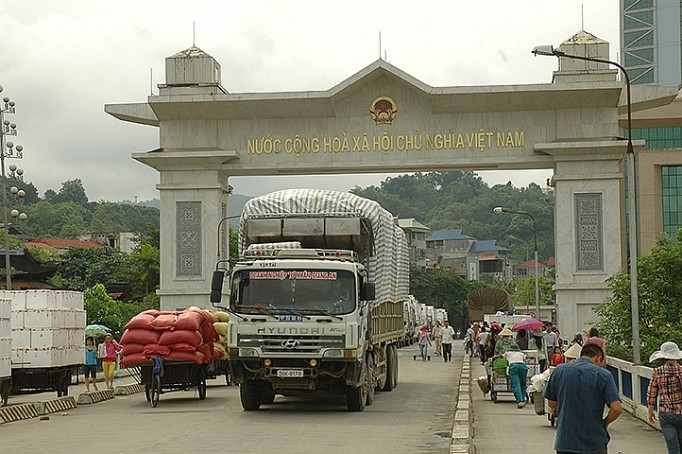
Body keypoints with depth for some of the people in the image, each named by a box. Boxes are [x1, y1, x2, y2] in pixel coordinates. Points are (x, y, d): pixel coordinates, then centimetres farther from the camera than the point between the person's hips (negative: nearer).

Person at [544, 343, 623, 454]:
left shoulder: (559, 371, 1)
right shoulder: (603, 375, -7)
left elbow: (552, 404, 9)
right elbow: (617, 408, -14)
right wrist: (604, 423, 4)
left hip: (565, 442, 2)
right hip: (595, 444, -2)